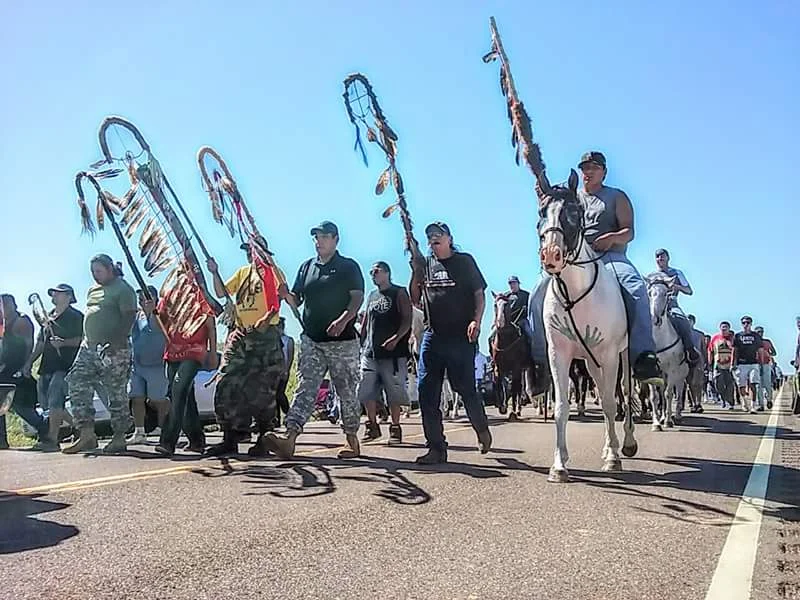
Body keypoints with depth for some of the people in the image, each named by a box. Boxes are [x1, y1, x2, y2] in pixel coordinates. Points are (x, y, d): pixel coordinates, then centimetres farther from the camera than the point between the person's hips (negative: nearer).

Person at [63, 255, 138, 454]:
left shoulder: (123, 289, -6)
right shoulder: (93, 290, 19)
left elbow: (129, 317, -14)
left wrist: (116, 342, -23)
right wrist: (86, 341, 16)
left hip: (114, 349, -8)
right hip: (89, 347, 8)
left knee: (117, 394, -2)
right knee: (77, 384, -3)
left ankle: (119, 439, 6)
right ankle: (87, 434, 1)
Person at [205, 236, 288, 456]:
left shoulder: (272, 271, 2)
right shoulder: (242, 272, 20)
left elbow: (285, 295, -10)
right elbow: (221, 292, 17)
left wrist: (285, 294, -31)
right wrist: (215, 273, 3)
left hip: (265, 336, -6)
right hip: (240, 336, 6)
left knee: (261, 390, -5)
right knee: (227, 386, 1)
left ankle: (264, 440, 4)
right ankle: (230, 440, 9)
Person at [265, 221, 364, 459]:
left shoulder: (349, 267, 3)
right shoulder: (307, 267, 17)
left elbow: (357, 297, -7)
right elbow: (297, 299, 18)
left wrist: (343, 319, -24)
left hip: (342, 339, -3)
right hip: (311, 339, 4)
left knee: (346, 392, 4)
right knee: (305, 388, -7)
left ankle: (352, 440, 15)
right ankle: (289, 439, -16)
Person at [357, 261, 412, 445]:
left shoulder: (399, 293, 2)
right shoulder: (372, 296, 20)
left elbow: (407, 320, -7)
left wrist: (396, 338, -21)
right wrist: (360, 344, 13)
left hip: (392, 352, -6)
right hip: (369, 352, 6)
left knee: (394, 392, -3)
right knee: (366, 392, 3)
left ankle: (395, 428, 8)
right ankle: (372, 426, 16)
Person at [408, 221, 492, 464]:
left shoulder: (465, 261, 6)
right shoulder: (425, 264, 15)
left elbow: (480, 294, 3)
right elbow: (415, 300, 14)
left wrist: (476, 320, -13)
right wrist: (415, 272, -1)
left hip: (461, 337, -4)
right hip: (432, 335, 4)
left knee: (465, 389, -1)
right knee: (427, 392, -1)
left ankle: (482, 429, 27)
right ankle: (436, 448, 6)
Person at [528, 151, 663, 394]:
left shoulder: (617, 197, 16)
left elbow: (629, 232, 5)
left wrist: (613, 238, -19)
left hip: (610, 256, -2)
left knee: (636, 288, -34)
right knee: (539, 295, -22)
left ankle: (643, 356, -42)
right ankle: (539, 361, -16)